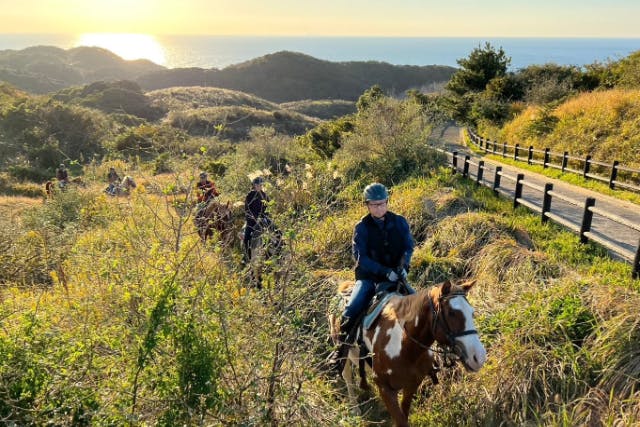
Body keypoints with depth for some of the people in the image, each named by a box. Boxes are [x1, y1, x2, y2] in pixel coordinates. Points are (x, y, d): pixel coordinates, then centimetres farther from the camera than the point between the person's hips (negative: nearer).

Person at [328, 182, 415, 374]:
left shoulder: (399, 222, 2)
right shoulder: (362, 227, -6)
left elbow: (408, 247, 5)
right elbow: (360, 256, -13)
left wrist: (403, 266, -16)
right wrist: (384, 271, -23)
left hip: (396, 275, 3)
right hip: (368, 276, -3)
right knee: (351, 310, -22)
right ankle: (341, 350, -5)